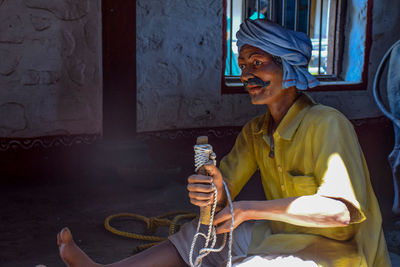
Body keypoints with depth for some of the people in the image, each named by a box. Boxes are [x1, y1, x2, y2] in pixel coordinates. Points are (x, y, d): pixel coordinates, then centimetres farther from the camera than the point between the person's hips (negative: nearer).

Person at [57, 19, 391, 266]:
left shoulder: (326, 124, -20)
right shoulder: (255, 132, 5)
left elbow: (342, 210, -31)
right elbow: (225, 195, 1)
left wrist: (251, 209, -28)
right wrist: (211, 191, -26)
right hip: (281, 238, 8)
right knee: (196, 239, 0)